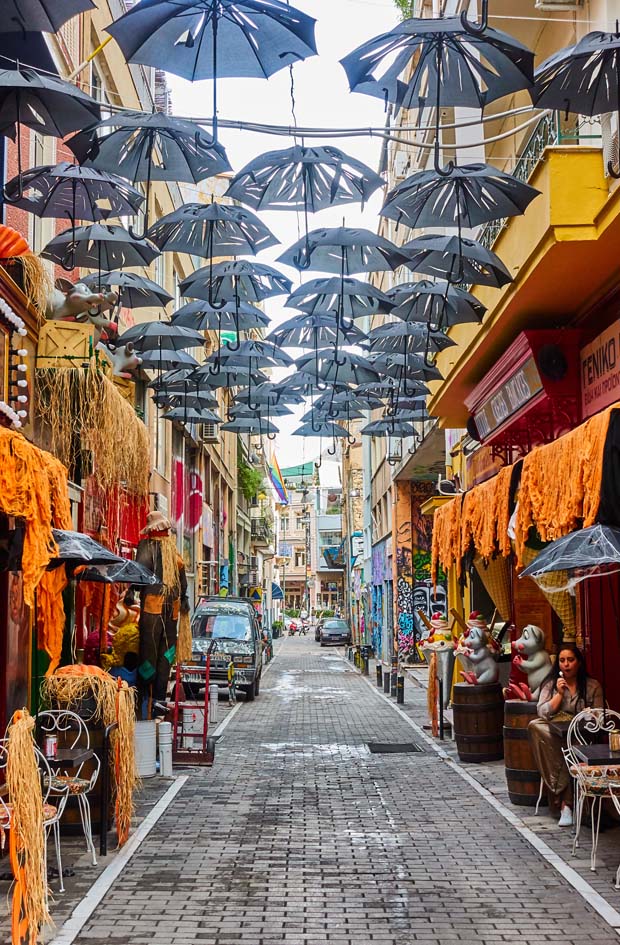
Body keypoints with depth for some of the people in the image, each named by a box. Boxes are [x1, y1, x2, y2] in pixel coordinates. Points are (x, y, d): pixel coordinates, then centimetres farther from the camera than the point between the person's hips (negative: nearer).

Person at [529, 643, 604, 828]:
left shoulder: (592, 686, 9)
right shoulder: (551, 684, 11)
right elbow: (543, 713, -1)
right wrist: (559, 693, -10)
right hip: (554, 735, 1)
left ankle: (564, 803, -27)